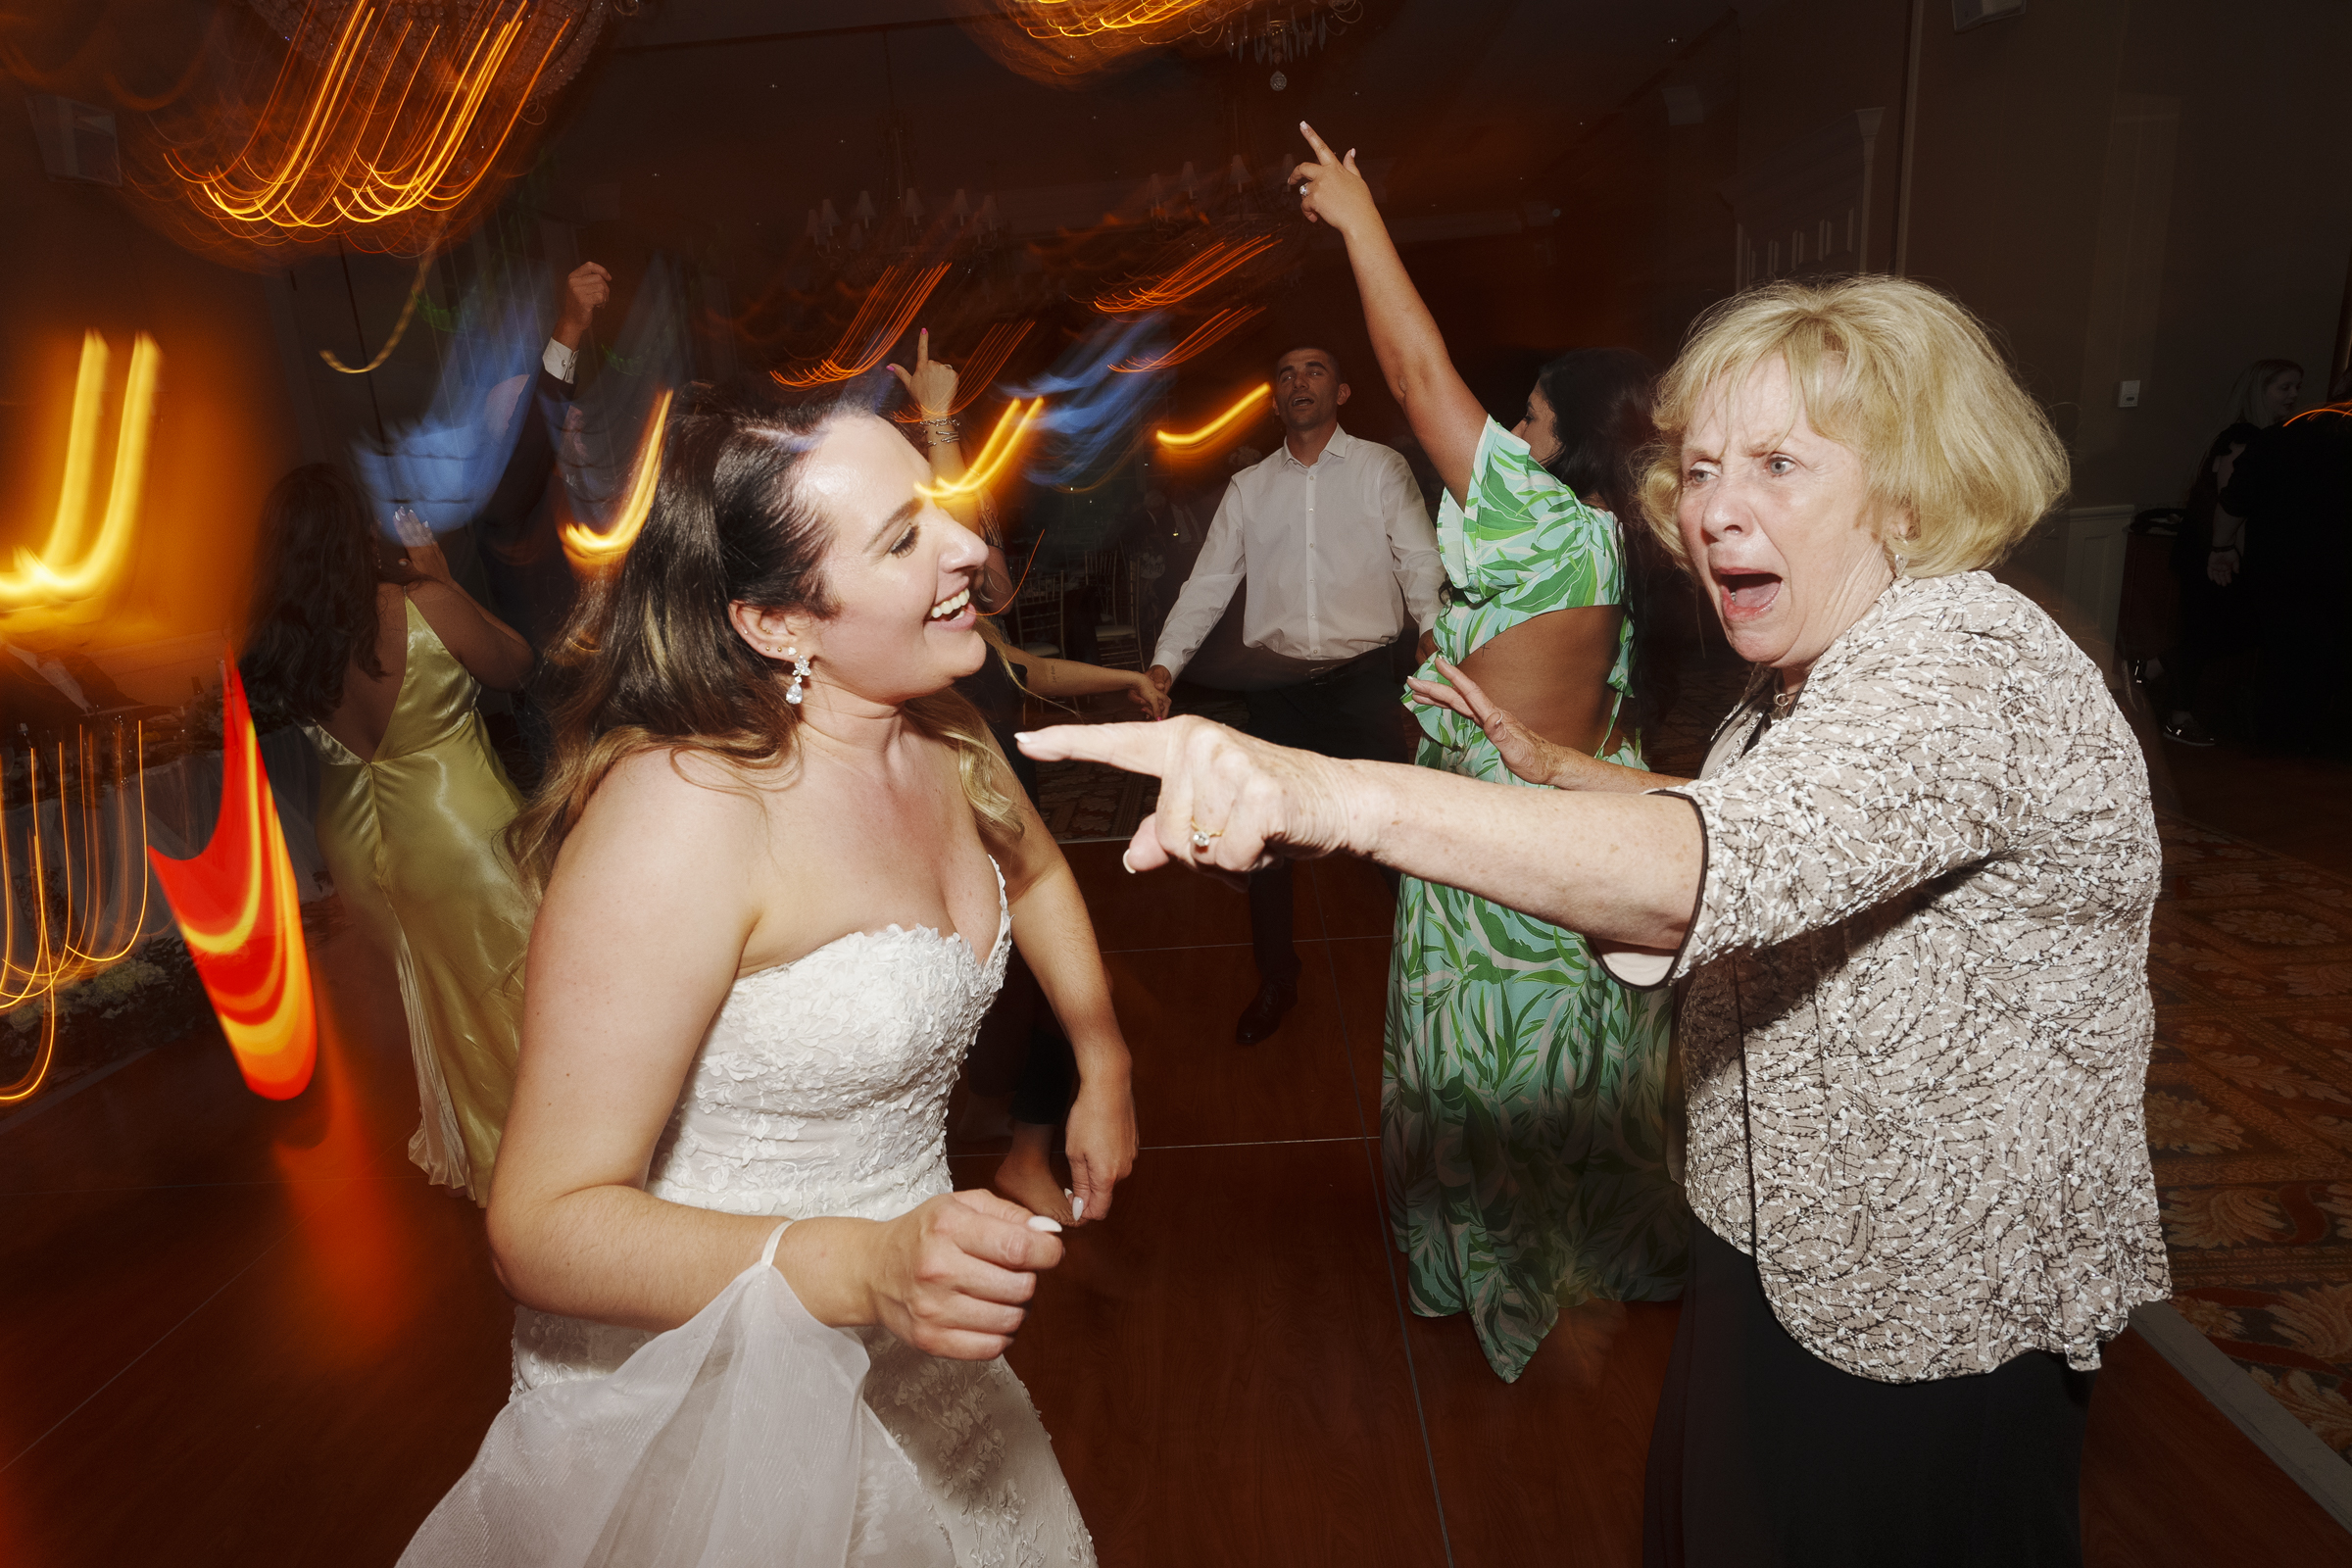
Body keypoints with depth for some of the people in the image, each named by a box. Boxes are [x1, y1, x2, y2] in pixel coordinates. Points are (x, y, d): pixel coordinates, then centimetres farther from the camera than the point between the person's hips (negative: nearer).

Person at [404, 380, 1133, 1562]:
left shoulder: (939, 732, -7)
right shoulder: (685, 808, -29)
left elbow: (1034, 872, 16)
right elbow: (545, 1226, -26)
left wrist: (1104, 1071, 19)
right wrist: (859, 1269, -39)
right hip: (696, 1400, -6)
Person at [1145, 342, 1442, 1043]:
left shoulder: (1381, 468, 5)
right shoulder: (1248, 488, 12)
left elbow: (1421, 562, -4)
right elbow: (1207, 584, 9)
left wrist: (1436, 635, -23)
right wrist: (1164, 663, -4)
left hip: (1363, 680, -2)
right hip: (1277, 687, 3)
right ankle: (1276, 983, 26)